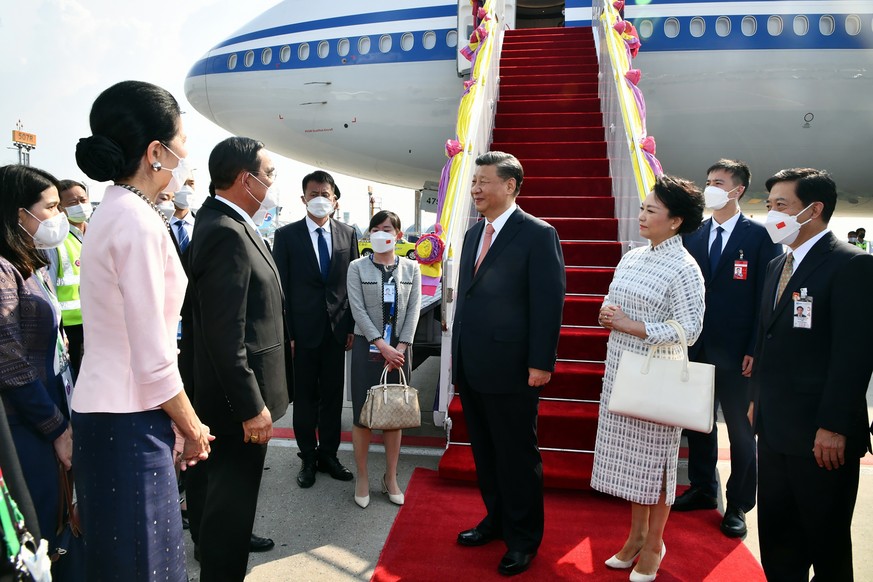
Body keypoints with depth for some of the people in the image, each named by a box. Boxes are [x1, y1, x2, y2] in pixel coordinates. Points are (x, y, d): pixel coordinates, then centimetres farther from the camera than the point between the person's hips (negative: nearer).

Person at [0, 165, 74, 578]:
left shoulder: (34, 267, 10)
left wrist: (63, 418, 10)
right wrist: (58, 428, -13)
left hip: (45, 420, 8)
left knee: (47, 523, 18)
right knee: (33, 533, 4)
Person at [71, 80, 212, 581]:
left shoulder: (113, 212, 10)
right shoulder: (139, 222, -19)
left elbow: (137, 335, 9)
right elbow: (153, 360, -20)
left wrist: (179, 421, 10)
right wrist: (192, 426, -5)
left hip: (107, 410, 9)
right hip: (128, 423, -9)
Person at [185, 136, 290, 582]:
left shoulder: (227, 223, 7)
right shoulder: (226, 233, -24)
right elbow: (226, 335, -27)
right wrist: (252, 406, -25)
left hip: (236, 389, 10)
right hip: (239, 394, -10)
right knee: (234, 491, 6)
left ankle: (218, 544, 49)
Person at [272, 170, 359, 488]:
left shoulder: (348, 234, 5)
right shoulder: (287, 235, -2)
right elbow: (281, 287, -3)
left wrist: (353, 327, 1)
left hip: (337, 329, 2)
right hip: (303, 329, -2)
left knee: (333, 395, 11)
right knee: (305, 397, 9)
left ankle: (328, 454, 26)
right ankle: (308, 458, 24)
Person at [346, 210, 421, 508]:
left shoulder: (411, 268, 5)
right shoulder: (357, 267, -1)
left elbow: (413, 309, 0)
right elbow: (358, 310, -9)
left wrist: (401, 346, -11)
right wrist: (382, 345, -16)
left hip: (399, 349, 2)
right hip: (368, 347, -2)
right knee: (362, 413, 2)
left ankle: (391, 478, 22)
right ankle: (362, 478, 17)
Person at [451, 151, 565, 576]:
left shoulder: (538, 235, -9)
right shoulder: (473, 234, 13)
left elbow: (549, 302, -13)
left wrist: (541, 363, -16)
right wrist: (457, 350, 15)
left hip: (511, 369, -7)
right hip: (471, 367, 7)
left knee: (517, 456, 7)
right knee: (485, 453, 18)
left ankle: (523, 539, 25)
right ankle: (497, 519, 37)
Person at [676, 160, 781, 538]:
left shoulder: (759, 236, -5)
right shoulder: (692, 236, 7)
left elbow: (766, 296, -7)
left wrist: (755, 349, -12)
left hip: (735, 352, -4)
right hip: (695, 347, 4)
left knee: (741, 429, 9)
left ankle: (738, 505, 23)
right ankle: (703, 489, 33)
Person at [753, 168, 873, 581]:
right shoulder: (777, 265, 13)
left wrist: (833, 426, -20)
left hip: (821, 436, -8)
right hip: (774, 428, 8)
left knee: (827, 544, 11)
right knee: (775, 534, 18)